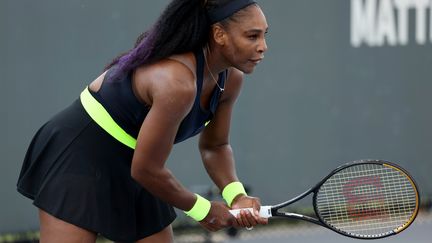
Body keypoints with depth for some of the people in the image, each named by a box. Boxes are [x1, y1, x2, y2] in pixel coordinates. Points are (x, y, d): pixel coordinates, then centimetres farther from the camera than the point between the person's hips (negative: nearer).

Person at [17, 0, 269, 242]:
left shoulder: (231, 79, -6)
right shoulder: (178, 84, -34)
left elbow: (214, 146, 10)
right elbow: (146, 168, -27)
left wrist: (236, 195, -9)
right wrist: (201, 209, -12)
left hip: (129, 167, 9)